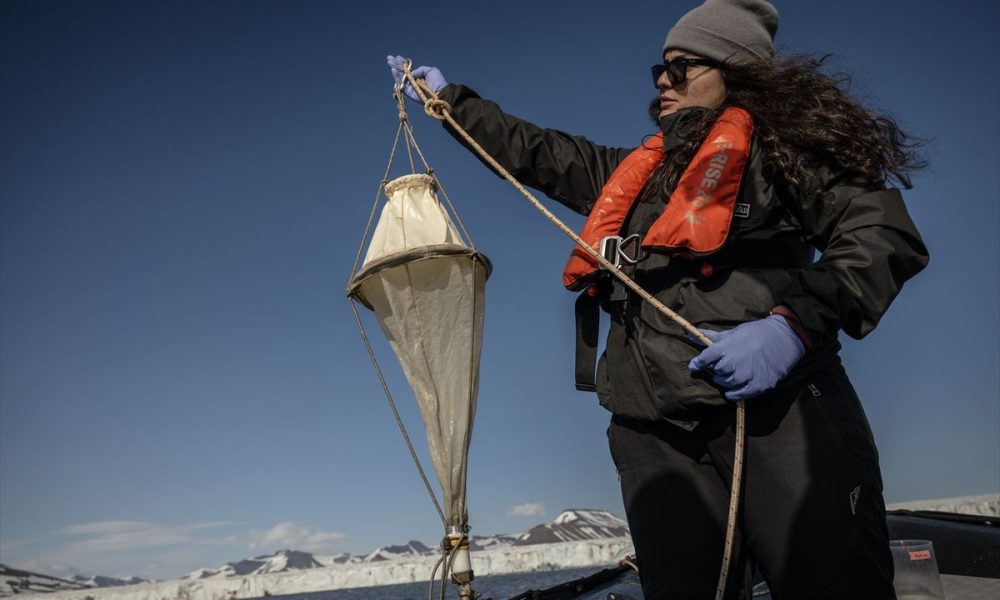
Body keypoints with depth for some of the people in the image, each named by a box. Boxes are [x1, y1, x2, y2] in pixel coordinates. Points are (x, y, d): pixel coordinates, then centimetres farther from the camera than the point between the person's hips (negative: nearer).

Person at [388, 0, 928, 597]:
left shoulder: (774, 139, 8)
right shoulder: (634, 169, 25)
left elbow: (885, 233, -2)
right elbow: (531, 151, 35)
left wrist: (795, 324, -18)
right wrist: (447, 97, 42)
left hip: (781, 410, -5)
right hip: (655, 431, 5)